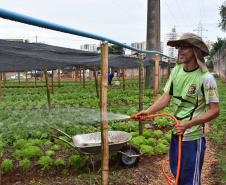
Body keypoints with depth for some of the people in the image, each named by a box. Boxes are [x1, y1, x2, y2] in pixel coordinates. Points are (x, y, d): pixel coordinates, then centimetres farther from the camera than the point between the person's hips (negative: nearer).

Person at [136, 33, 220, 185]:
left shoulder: (205, 78, -17)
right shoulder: (176, 71, 3)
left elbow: (215, 110, -16)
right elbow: (165, 98, 2)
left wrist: (188, 124, -25)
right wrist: (149, 111, -15)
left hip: (193, 137, -6)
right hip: (176, 133, 6)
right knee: (176, 172, 22)